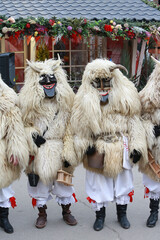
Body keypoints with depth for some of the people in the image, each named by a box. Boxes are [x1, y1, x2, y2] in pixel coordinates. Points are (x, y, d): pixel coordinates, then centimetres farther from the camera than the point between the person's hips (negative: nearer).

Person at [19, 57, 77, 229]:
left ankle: (66, 211, 30)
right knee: (40, 181, 8)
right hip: (39, 153, -1)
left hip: (61, 150, 1)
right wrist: (33, 137, -17)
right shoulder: (30, 104, -4)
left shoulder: (66, 101, 2)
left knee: (64, 181, 11)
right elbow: (25, 125, 2)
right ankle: (42, 213, 26)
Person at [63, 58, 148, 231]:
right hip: (97, 148, -1)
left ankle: (122, 213, 33)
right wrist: (85, 145, -6)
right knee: (98, 183, 8)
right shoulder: (85, 100, -5)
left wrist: (137, 146, -3)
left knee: (123, 180, 14)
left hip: (121, 148, 1)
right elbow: (79, 127, 2)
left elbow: (134, 122, 0)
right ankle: (100, 215, 28)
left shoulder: (125, 95, -3)